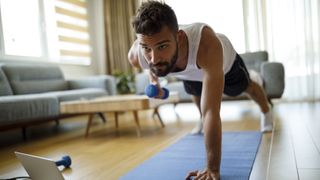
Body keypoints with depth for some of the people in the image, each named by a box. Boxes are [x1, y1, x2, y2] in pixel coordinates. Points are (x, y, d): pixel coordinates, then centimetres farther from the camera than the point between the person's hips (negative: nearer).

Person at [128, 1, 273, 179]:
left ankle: (267, 112, 60)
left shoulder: (206, 45, -55)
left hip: (224, 61, -3)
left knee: (246, 87, 26)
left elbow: (211, 111, -54)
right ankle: (203, 122, 65)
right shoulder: (135, 55, -40)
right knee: (196, 94, 32)